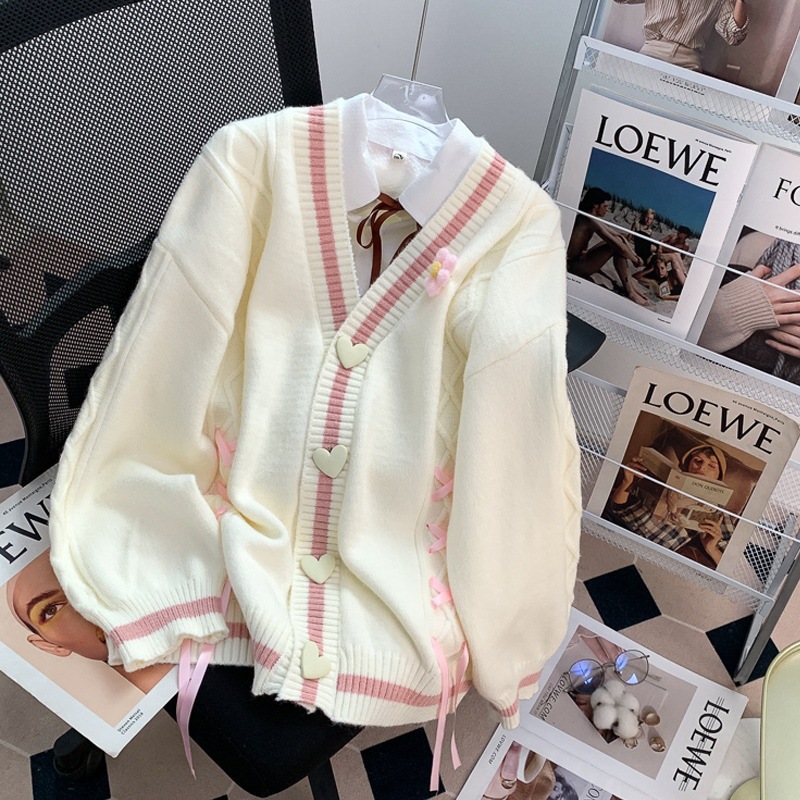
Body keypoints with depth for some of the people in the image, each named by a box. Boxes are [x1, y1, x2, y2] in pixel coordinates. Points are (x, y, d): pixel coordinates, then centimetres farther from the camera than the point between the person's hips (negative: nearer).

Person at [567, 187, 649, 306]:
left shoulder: (585, 217, 12)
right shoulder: (591, 221, -19)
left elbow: (619, 234, 14)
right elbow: (620, 248, -22)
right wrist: (636, 260, -6)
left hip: (579, 259, 11)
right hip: (574, 266, -11)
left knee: (619, 238, 9)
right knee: (617, 245, -20)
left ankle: (630, 286, 6)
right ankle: (630, 291, -13)